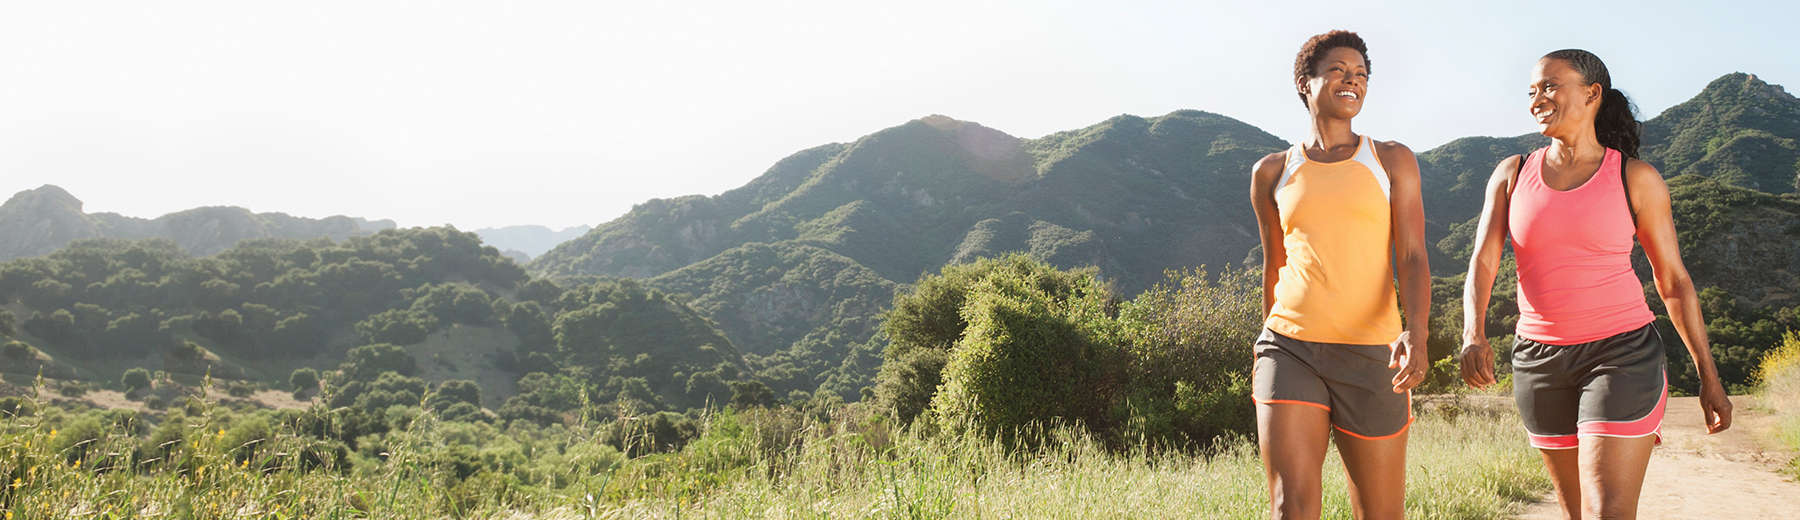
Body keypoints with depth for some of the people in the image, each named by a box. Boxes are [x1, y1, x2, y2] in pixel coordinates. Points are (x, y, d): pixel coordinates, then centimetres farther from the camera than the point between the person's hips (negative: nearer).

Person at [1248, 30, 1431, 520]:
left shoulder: (1392, 161, 8)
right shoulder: (1271, 173, 11)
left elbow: (1413, 258, -2)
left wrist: (1416, 332, -21)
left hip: (1371, 355, 0)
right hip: (1291, 350, 0)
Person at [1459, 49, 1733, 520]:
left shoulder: (1637, 179, -2)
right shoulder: (1512, 175, 4)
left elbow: (1673, 279, 4)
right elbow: (1483, 261, -4)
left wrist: (1708, 377, 5)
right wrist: (1473, 335, -23)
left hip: (1622, 355, -3)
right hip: (1539, 358, 4)